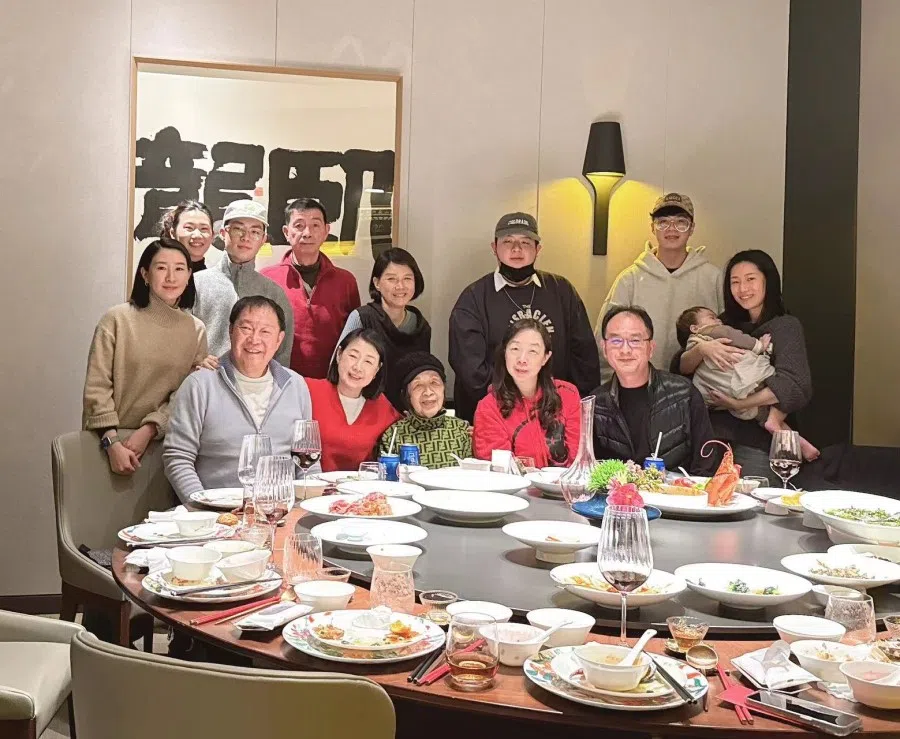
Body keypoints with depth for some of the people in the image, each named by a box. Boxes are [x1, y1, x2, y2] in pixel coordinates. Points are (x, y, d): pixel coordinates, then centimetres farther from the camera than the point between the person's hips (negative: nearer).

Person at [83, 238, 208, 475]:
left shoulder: (196, 330, 2)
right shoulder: (116, 319, -6)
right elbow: (97, 387, -9)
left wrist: (148, 431, -15)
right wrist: (112, 442, -17)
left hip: (161, 442, 2)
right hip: (108, 440, -2)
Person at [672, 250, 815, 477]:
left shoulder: (786, 326, 1)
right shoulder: (725, 324, 13)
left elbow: (795, 387, -15)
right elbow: (679, 368, 5)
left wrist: (740, 404, -20)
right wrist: (701, 350, -15)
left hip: (757, 437, -4)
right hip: (715, 431, 4)